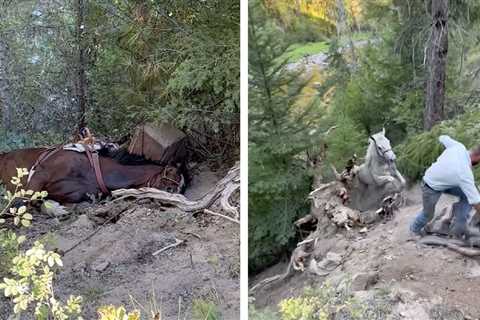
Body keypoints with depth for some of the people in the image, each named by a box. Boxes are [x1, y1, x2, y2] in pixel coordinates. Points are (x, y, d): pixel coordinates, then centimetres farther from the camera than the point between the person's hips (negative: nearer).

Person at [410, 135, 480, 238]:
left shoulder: (458, 146, -24)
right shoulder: (465, 174, -38)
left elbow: (442, 138, -2)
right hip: (431, 188, -8)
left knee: (467, 194, -4)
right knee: (428, 215, 14)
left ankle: (458, 228, 7)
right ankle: (415, 228, 46)